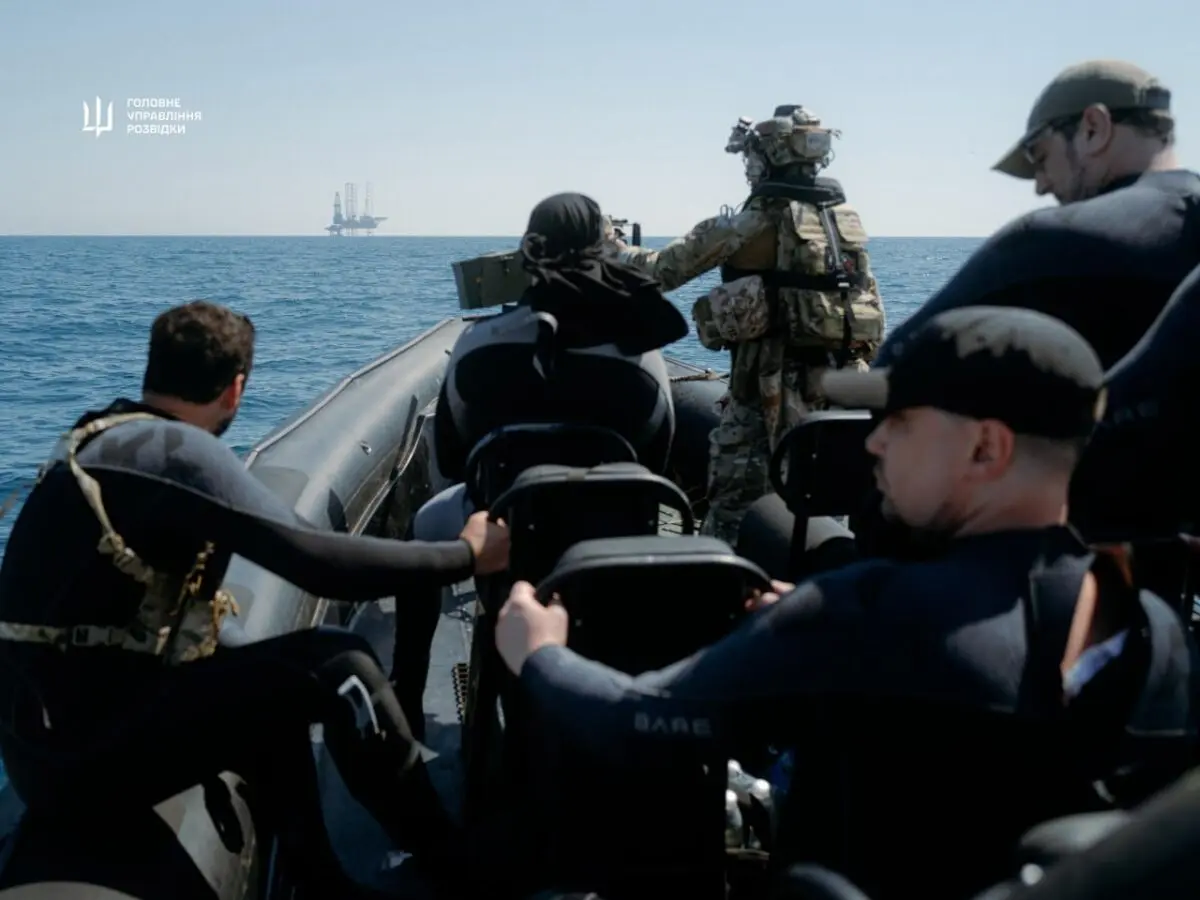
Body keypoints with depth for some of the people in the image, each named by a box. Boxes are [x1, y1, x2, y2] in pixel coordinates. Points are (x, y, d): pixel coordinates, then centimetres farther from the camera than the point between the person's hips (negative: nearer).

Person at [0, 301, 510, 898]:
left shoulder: (105, 437, 9)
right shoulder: (173, 449, -17)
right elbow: (320, 564, -22)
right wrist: (468, 553, -12)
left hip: (56, 724, 10)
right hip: (80, 747, -10)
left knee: (274, 684, 23)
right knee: (337, 668, -13)